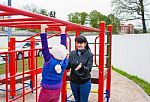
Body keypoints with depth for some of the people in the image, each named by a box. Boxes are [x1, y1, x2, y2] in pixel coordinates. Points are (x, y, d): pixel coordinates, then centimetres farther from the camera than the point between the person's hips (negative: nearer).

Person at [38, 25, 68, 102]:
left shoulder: (49, 61, -24)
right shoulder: (64, 62, -11)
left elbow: (44, 46, -25)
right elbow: (63, 46, -4)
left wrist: (43, 31, -23)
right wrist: (63, 31, 4)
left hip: (46, 90, -4)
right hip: (57, 90, 5)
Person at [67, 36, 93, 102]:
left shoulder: (89, 54, -9)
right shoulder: (72, 53, 0)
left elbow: (89, 69, -15)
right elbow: (68, 67, -2)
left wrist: (81, 67, -35)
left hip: (84, 83, -3)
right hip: (73, 82, 4)